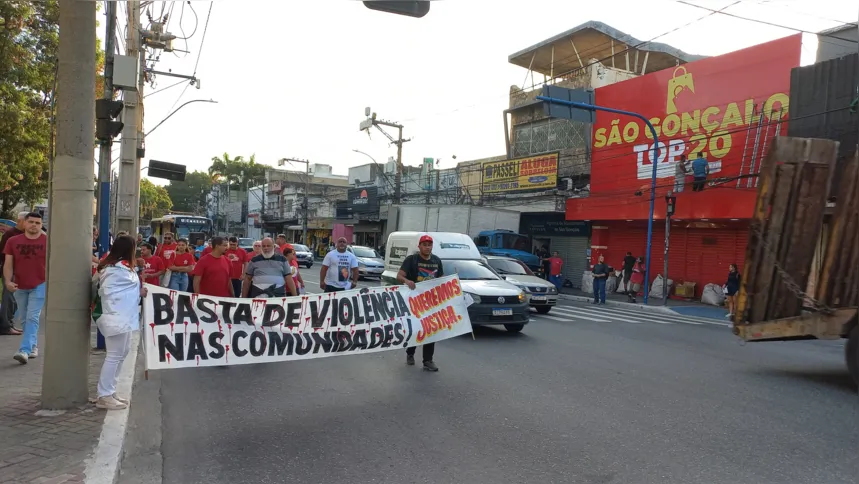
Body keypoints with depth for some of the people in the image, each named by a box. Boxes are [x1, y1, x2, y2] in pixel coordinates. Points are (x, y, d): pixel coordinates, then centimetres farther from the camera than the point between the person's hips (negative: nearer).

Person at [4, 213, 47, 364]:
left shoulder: (48, 242, -6)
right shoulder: (13, 241, 0)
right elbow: (8, 264, 1)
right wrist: (7, 281, -13)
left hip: (40, 285, -3)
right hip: (19, 286, 4)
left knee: (32, 318, -11)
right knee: (25, 319, 12)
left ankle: (24, 351, -16)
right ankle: (33, 347, 26)